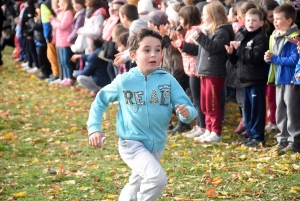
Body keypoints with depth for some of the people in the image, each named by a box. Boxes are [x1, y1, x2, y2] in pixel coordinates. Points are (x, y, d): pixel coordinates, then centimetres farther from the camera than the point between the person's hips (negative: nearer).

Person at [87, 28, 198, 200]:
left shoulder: (168, 80, -7)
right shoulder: (123, 81, -9)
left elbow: (189, 109, -10)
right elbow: (100, 101, 5)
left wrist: (187, 113, -33)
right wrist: (94, 128, -5)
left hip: (156, 145, 4)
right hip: (132, 143, -4)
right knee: (158, 178, -27)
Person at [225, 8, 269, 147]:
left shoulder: (261, 38, -10)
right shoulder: (243, 37, 16)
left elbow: (256, 57, -25)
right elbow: (236, 60, 20)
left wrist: (239, 48, -21)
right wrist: (231, 53, -1)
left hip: (257, 80, -9)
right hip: (245, 79, 9)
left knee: (257, 108, -5)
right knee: (247, 108, 12)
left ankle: (258, 137, 0)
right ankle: (251, 135, 20)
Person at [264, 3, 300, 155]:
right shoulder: (274, 37, 12)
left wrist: (274, 58, -17)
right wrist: (268, 58, -4)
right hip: (279, 79, 9)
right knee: (280, 111, 15)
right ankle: (282, 140, 24)